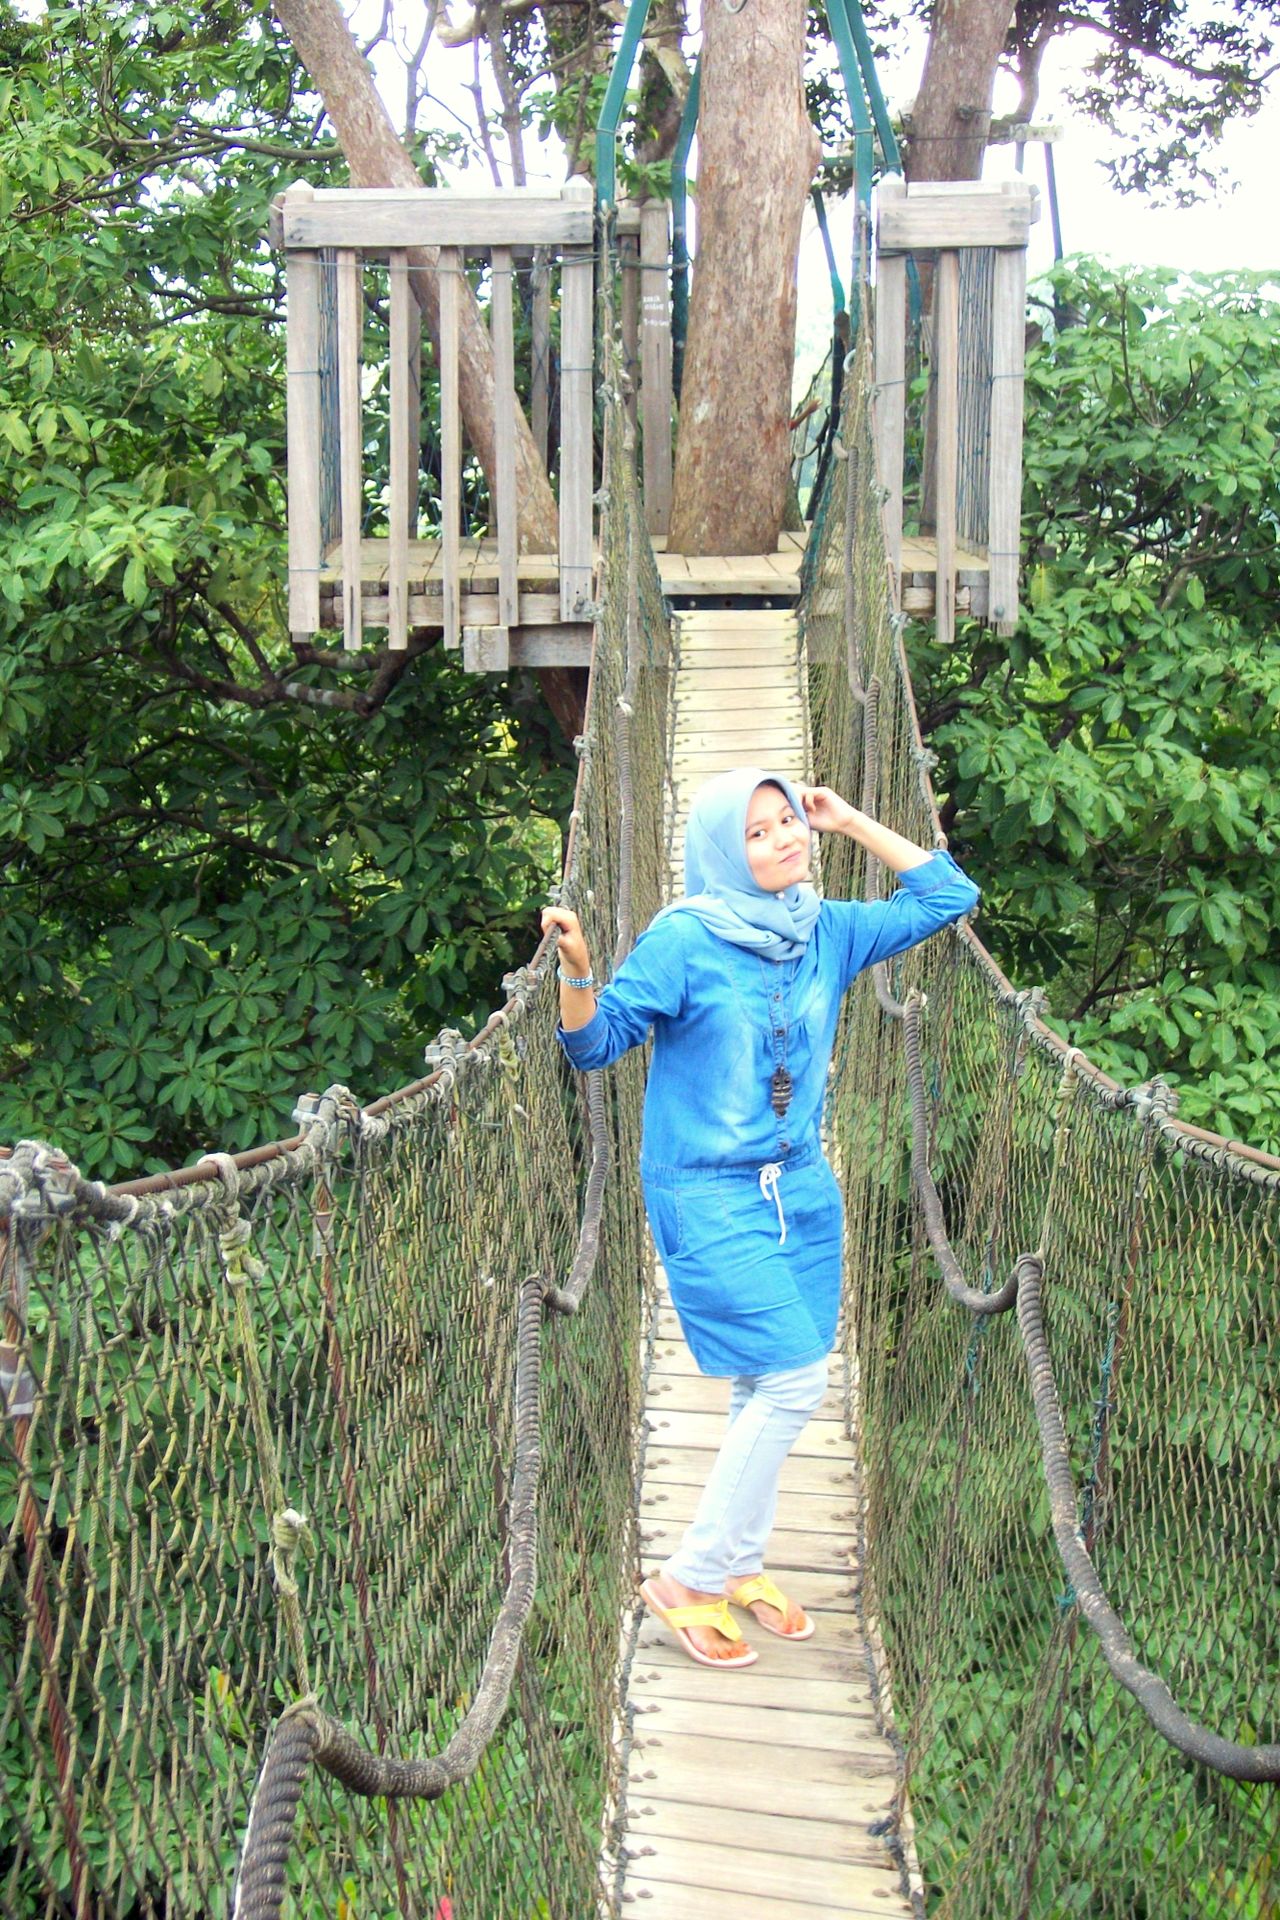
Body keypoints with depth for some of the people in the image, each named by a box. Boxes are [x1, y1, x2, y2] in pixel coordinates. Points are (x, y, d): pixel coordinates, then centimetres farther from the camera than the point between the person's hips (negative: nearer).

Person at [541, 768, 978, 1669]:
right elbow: (597, 1042, -11)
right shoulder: (683, 940, -14)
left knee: (769, 1389, 13)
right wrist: (577, 971, -31)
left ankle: (740, 1566, 31)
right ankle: (690, 1579, 6)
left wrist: (855, 824, 2)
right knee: (793, 1377, -9)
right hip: (710, 1196, -6)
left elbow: (949, 894, 9)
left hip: (802, 1188, 6)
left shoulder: (829, 930, 2)